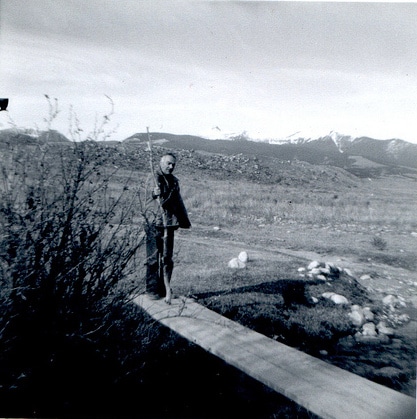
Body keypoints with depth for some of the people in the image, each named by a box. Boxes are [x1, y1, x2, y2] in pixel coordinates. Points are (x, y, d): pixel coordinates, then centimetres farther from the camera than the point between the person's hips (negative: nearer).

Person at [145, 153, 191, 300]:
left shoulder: (174, 181, 15)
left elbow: (179, 202, 21)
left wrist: (184, 221, 20)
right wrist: (153, 193, -34)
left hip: (169, 225, 6)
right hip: (154, 225, -5)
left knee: (167, 259, 9)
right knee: (153, 259, 0)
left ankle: (164, 289, 20)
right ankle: (152, 290, 12)